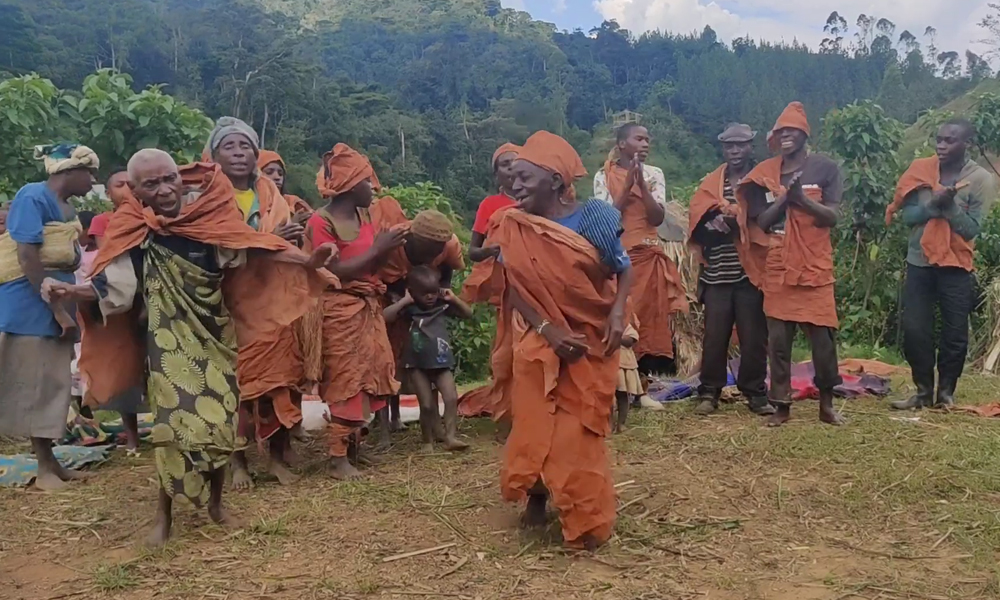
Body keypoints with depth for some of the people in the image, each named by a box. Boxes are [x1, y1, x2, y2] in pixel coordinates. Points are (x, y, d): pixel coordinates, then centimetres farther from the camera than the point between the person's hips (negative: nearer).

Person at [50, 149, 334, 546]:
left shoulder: (207, 216, -6)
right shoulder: (133, 233, -8)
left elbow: (249, 249, -6)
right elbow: (114, 286, -8)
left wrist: (307, 262, -16)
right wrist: (70, 291, -26)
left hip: (214, 333, 2)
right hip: (169, 340, -2)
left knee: (220, 418, 3)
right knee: (176, 421, -8)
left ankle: (215, 501, 22)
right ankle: (164, 512, 10)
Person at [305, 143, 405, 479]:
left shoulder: (368, 215, 8)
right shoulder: (321, 222, -12)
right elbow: (335, 271, -18)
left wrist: (389, 245, -7)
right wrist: (377, 248, -18)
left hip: (369, 307, 7)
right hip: (340, 310, -7)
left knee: (367, 377, 9)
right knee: (346, 380, -5)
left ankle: (353, 445, 21)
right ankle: (338, 457, 2)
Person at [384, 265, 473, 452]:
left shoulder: (442, 306, 3)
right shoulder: (409, 309, -5)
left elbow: (468, 314, 12)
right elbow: (385, 317, -18)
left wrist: (454, 299, -1)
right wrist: (405, 300, -17)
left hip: (441, 362, 2)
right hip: (417, 364, -2)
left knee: (451, 398, -11)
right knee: (427, 404, -1)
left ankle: (450, 436, -6)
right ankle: (428, 440, 14)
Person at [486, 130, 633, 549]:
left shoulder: (593, 217, -11)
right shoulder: (512, 226, -6)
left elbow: (624, 269, -1)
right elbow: (515, 289, -6)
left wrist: (617, 312, -18)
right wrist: (548, 330, -19)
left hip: (591, 341, -1)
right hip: (539, 341, 1)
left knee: (582, 432, 7)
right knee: (536, 426, 7)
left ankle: (585, 519, 22)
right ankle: (536, 497, 31)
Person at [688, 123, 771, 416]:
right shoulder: (711, 183, 13)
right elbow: (697, 222, 2)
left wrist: (728, 218, -14)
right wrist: (715, 223, -17)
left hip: (751, 270, -2)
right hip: (718, 273, 2)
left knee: (753, 335, 3)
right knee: (714, 334, 3)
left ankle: (756, 392, 14)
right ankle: (709, 392, 12)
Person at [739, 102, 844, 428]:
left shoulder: (825, 167, 1)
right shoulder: (766, 173, 8)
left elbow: (831, 217, -6)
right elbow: (761, 222, 1)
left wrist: (801, 198, -20)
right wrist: (783, 198, -15)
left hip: (816, 266, -2)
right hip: (778, 268, 2)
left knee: (822, 335, 0)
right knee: (778, 338, 3)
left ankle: (826, 403, 13)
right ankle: (781, 404, 12)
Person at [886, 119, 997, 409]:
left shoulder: (982, 179, -7)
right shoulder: (921, 170, -1)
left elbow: (972, 229, -11)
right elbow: (907, 216, -4)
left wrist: (949, 205, -23)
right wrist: (932, 205, -22)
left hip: (956, 266, -2)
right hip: (919, 262, 2)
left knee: (955, 333, 3)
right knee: (914, 329, 0)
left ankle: (946, 391, 20)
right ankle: (923, 390, 15)